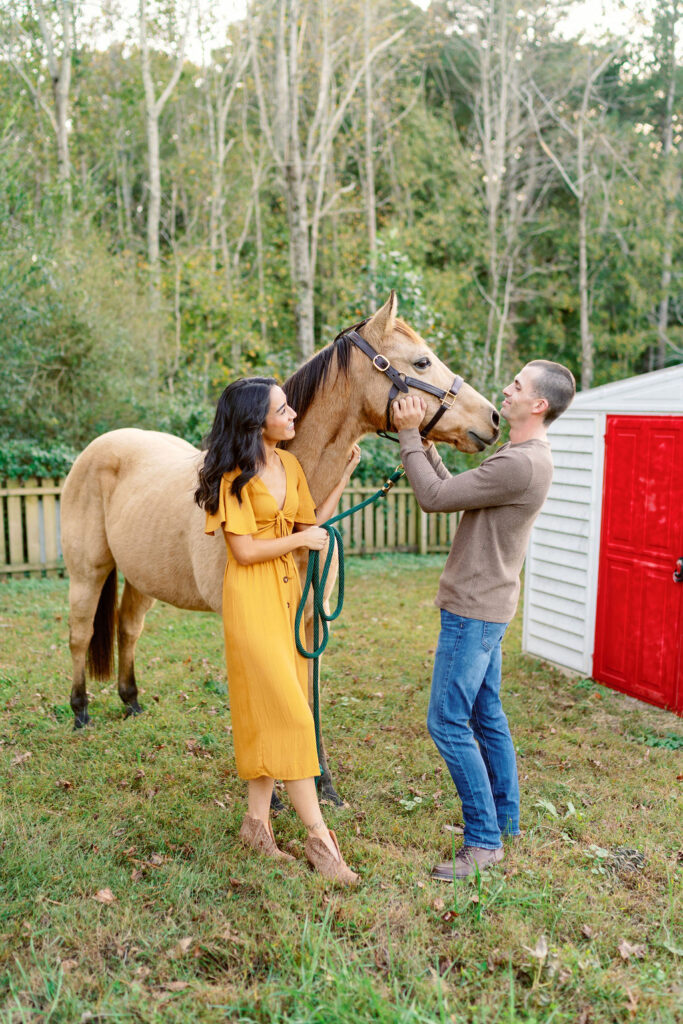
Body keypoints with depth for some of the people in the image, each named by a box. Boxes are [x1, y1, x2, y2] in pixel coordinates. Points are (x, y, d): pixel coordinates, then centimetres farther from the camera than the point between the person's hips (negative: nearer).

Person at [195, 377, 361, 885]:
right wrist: (302, 539, -9)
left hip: (288, 591, 8)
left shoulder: (290, 464, 9)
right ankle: (319, 836, 3)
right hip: (252, 599, -8)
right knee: (292, 713, -7)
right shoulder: (236, 475, -13)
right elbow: (245, 551, -16)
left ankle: (257, 821, 25)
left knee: (271, 714, 12)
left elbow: (312, 524, 9)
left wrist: (344, 477, 6)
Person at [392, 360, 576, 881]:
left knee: (448, 722, -5)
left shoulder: (519, 464, -23)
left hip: (475, 610, -10)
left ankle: (484, 840, 6)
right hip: (482, 605, 10)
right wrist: (425, 442, 8)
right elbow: (454, 489, 15)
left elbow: (435, 496, -20)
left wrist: (409, 435, -11)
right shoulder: (525, 457, 12)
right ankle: (506, 819, 32)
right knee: (486, 716, 19)